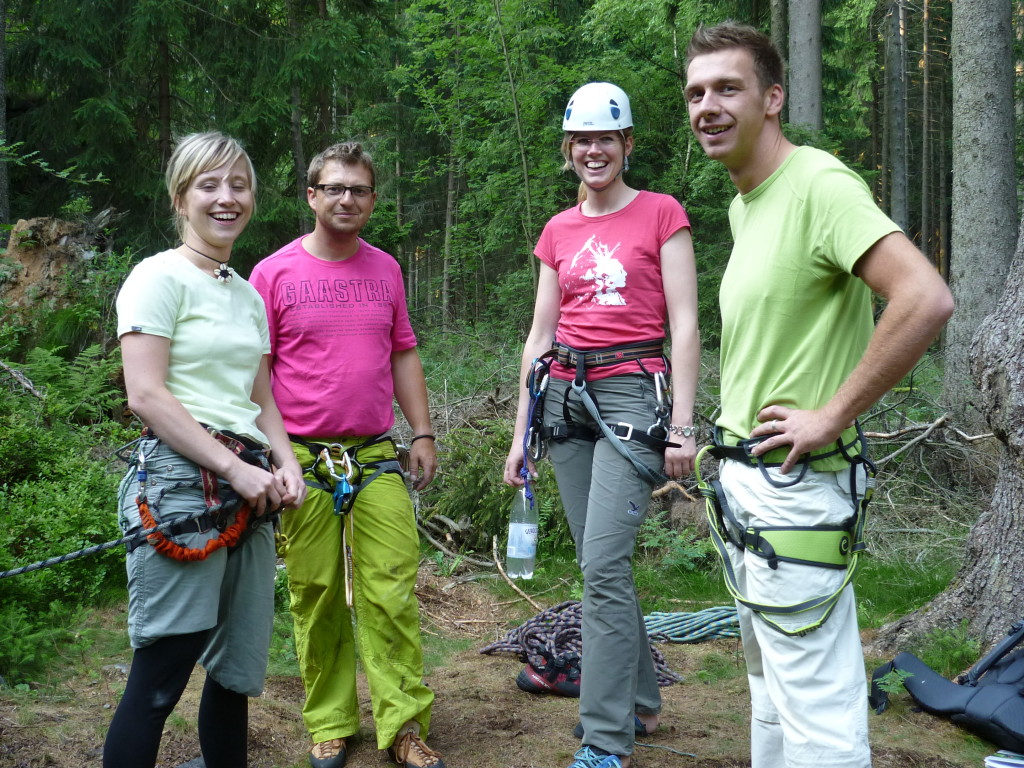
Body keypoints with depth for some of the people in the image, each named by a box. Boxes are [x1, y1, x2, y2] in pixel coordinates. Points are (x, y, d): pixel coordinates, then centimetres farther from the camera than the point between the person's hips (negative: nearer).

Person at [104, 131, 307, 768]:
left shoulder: (249, 296, 18)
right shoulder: (161, 278, -3)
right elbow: (146, 395, -12)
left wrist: (286, 465, 4)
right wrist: (235, 469, -14)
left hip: (247, 494, 7)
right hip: (180, 481, -7)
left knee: (239, 673, 10)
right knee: (159, 678, -7)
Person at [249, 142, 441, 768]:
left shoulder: (386, 269, 12)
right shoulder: (274, 273, 0)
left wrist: (423, 434, 11)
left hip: (377, 457, 3)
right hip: (304, 460, -2)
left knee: (391, 592, -1)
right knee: (318, 597, 4)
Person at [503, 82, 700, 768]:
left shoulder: (661, 214, 1)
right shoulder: (559, 231, 14)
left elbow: (685, 326, -3)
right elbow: (540, 336, 15)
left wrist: (682, 424, -10)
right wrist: (521, 434, 12)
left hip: (631, 390, -5)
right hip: (566, 395, 5)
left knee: (604, 565, -14)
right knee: (599, 565, 9)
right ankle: (641, 702, 26)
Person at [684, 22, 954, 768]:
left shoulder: (819, 184, -16)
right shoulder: (743, 203, 13)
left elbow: (926, 299, -29)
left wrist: (831, 417, -22)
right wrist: (731, 443, 15)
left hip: (794, 483, -10)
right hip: (743, 479, 10)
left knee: (815, 706, -2)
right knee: (769, 680, 21)